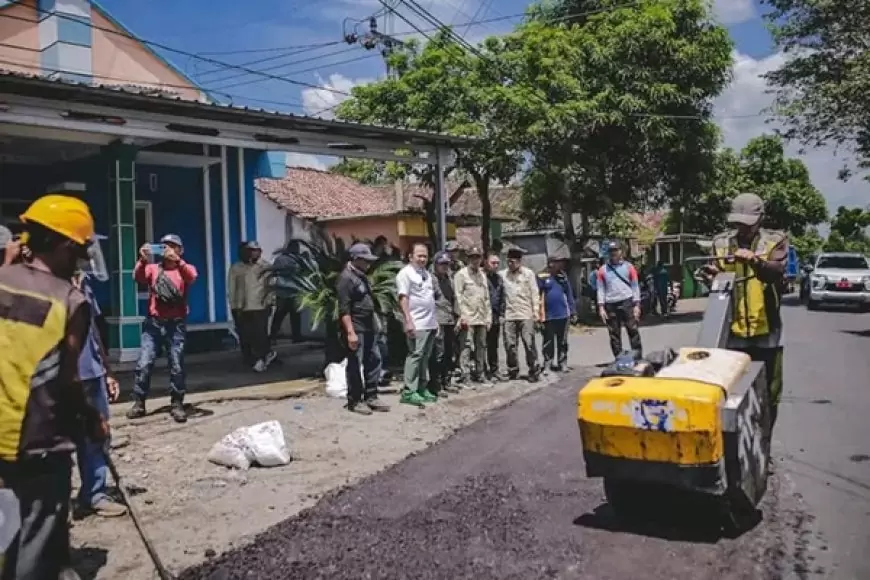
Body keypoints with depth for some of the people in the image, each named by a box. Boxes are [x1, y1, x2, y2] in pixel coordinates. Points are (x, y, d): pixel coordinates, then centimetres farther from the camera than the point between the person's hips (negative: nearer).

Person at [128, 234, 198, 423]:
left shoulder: (185, 268, 7)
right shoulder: (153, 268, 11)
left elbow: (191, 277, -18)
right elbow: (138, 278, -9)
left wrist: (176, 260, -33)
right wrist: (143, 260, -27)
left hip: (176, 324, -1)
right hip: (153, 323, 1)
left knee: (177, 366, 1)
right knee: (143, 364, -2)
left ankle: (177, 404, 11)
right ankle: (138, 403, 9)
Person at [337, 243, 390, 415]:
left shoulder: (362, 276, 16)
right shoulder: (346, 278, -13)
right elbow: (344, 309, -19)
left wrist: (373, 325, 20)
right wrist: (350, 332, -24)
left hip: (368, 328, 9)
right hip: (355, 329, -9)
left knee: (374, 361, 11)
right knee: (355, 365, -2)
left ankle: (371, 397, 20)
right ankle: (354, 401, 8)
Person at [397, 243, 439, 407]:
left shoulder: (427, 274, 18)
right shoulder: (405, 273, -7)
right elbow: (403, 298, -14)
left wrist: (435, 320, 19)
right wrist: (408, 321, -22)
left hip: (430, 323, 8)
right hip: (417, 324, -8)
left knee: (425, 356, 10)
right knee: (415, 355, -10)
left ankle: (422, 388, 17)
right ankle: (409, 392, -7)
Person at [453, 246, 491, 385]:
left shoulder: (482, 275, 20)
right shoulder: (461, 274, -1)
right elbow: (458, 296, -8)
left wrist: (488, 317, 14)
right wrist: (462, 316, -15)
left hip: (482, 319, 7)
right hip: (468, 318, -7)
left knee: (481, 346, 10)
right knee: (466, 346, -9)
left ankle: (479, 374, 19)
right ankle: (465, 375, -8)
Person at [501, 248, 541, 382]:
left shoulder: (528, 274, 3)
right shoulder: (503, 275, 7)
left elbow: (534, 293, 2)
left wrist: (536, 311, -3)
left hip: (526, 315, -2)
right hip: (509, 315, 2)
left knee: (529, 344, -4)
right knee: (510, 345, 4)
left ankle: (534, 371, 5)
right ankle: (513, 371, 16)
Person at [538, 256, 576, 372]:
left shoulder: (563, 276, 7)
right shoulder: (542, 277, -5)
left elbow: (569, 294, 10)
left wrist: (573, 311, 8)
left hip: (563, 314, 4)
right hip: (548, 315, -3)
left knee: (562, 341, 11)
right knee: (548, 341, 2)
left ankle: (562, 364, 20)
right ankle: (547, 365, 9)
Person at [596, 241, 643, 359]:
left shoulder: (628, 266, 5)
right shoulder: (602, 270, 7)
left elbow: (635, 286, 5)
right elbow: (601, 289, 6)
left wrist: (637, 305, -3)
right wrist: (601, 307, -3)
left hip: (627, 302, -1)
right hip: (611, 305, 1)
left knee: (633, 330, -2)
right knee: (614, 334, 4)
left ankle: (638, 357, 2)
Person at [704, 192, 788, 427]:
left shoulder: (776, 240, -1)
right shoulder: (721, 242, 5)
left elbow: (778, 272, -17)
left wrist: (755, 260, -37)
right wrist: (712, 274, -14)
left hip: (766, 330, -1)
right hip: (732, 330, 1)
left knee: (768, 392, 10)